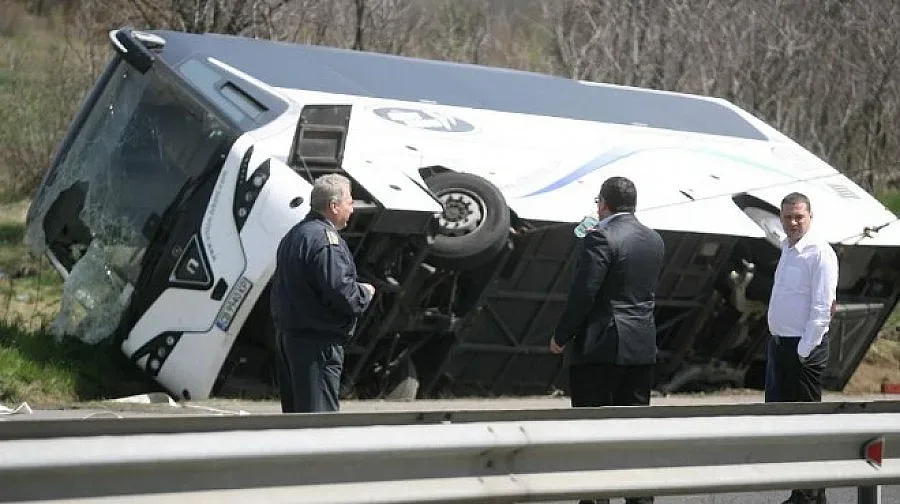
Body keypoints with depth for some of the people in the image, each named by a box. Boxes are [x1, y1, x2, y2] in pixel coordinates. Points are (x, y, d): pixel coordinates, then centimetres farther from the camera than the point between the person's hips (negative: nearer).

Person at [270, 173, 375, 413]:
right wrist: (365, 293, -4)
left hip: (286, 335, 10)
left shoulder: (293, 235, 16)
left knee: (294, 410, 16)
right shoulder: (326, 239, -16)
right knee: (320, 416, -7)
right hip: (317, 341, -10)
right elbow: (339, 290, -24)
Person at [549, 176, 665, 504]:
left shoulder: (600, 238, -13)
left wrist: (561, 336, -7)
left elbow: (583, 292, -18)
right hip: (642, 347, 7)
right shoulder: (655, 240, 10)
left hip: (601, 345, -7)